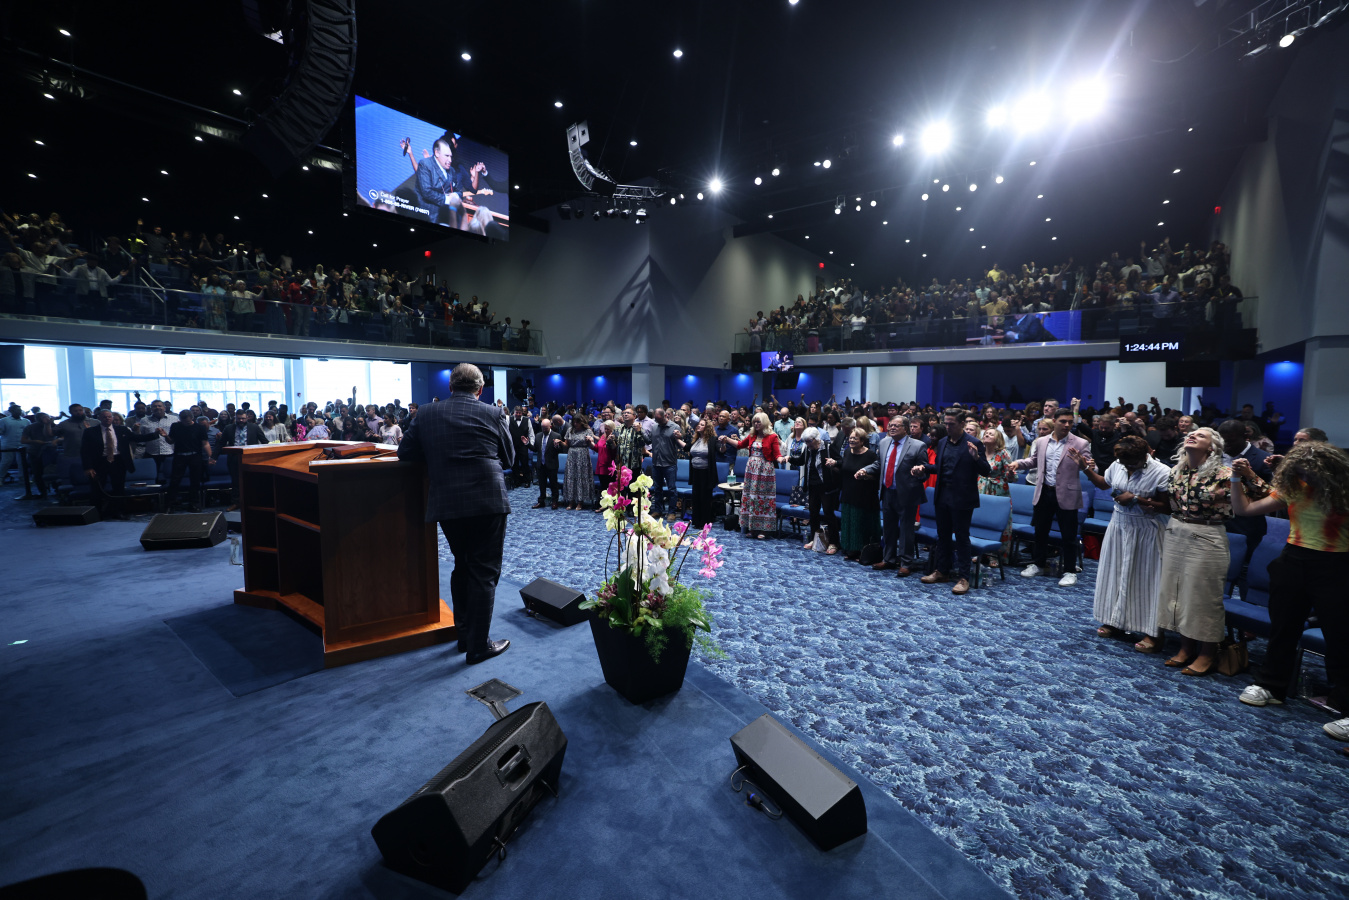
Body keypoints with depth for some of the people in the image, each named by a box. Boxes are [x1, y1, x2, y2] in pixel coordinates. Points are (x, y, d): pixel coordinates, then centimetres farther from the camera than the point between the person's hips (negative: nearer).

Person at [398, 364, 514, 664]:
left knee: (462, 566, 21)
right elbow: (508, 458, 7)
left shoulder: (426, 413, 5)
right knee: (484, 572, 6)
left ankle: (464, 635, 32)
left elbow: (405, 452, 8)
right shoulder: (493, 414, -1)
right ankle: (477, 646, 13)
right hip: (488, 501, -3)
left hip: (446, 503, 3)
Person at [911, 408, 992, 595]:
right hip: (943, 496, 7)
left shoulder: (972, 444, -10)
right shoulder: (942, 443, 9)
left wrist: (976, 457, -31)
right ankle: (942, 571, 28)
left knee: (961, 537, 1)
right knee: (943, 535, 16)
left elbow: (985, 471, -13)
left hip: (962, 499, -6)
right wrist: (924, 467, 1)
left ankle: (963, 578, 9)